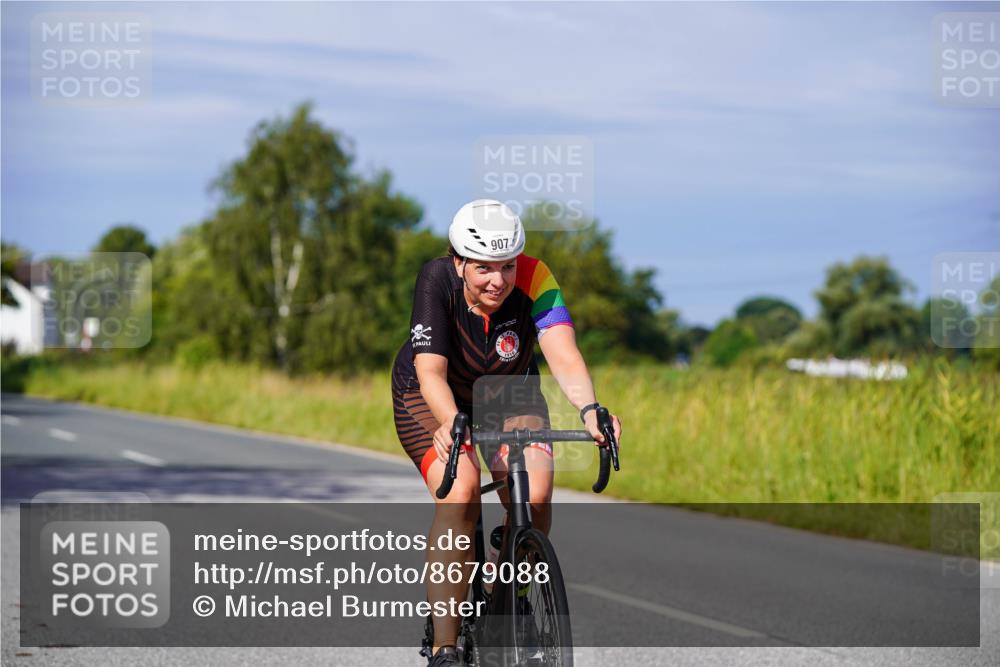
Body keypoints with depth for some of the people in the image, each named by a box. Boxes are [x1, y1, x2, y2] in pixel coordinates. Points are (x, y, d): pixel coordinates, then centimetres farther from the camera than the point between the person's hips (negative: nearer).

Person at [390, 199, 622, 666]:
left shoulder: (534, 279, -26)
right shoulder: (436, 281, -29)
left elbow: (562, 353, -37)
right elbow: (431, 371, -37)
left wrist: (589, 410, -56)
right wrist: (451, 422, -56)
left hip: (509, 395, 2)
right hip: (431, 399, -2)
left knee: (534, 494, -24)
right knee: (460, 493, -28)